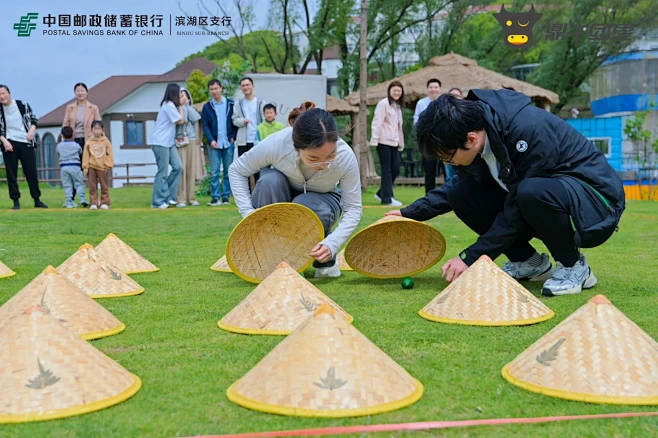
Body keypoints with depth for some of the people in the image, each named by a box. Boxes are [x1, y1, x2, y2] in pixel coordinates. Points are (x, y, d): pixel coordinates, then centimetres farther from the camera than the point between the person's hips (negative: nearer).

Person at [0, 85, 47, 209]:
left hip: (26, 143, 0)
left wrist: (32, 130, -8)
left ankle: (37, 200, 13)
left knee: (31, 172, 4)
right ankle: (16, 201, 7)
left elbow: (34, 119, 9)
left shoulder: (23, 105, 0)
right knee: (11, 174, 0)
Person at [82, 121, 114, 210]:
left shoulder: (106, 141, 0)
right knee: (92, 186, 2)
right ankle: (94, 203, 6)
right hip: (92, 167, 1)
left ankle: (104, 203, 11)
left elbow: (110, 154, 1)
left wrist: (108, 165, -6)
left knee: (104, 186, 4)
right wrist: (85, 167, -1)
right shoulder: (89, 142, 2)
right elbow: (86, 155, 3)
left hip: (103, 167, -1)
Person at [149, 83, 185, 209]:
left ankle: (169, 197, 8)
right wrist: (181, 106, -1)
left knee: (178, 167, 1)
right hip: (160, 142, -9)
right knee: (163, 172, -5)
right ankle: (158, 202, 2)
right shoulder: (169, 105, -15)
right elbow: (181, 121, -10)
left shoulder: (170, 105, 15)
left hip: (169, 142, 9)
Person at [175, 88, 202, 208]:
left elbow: (195, 119, -3)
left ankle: (190, 198, 6)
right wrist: (181, 107, -5)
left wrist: (187, 105, 2)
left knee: (191, 170, 1)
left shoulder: (191, 109, 16)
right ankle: (181, 199, -11)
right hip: (180, 142, -3)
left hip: (192, 141, 4)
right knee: (181, 169, -11)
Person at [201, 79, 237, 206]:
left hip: (228, 143, 0)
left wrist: (233, 137, -6)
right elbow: (205, 125, 3)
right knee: (214, 172, -3)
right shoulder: (207, 107, 6)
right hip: (214, 144, 0)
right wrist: (211, 140, -10)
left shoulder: (230, 104, 5)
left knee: (228, 172, 3)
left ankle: (226, 197, 9)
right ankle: (215, 197, -1)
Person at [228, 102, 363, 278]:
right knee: (270, 181, -33)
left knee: (305, 207, -36)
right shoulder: (275, 144, -35)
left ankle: (326, 260, -6)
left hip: (320, 202, -1)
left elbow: (353, 208, -23)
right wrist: (248, 212, -28)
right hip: (282, 197, 1)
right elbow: (236, 171, -17)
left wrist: (332, 244, -38)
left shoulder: (345, 156, -34)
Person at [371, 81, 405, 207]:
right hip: (384, 142, -8)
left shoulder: (398, 106, 18)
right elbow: (377, 123, -13)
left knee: (396, 169, 4)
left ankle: (381, 193, 18)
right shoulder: (383, 103, -7)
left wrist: (401, 143, 17)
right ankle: (387, 198, 2)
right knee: (386, 169, -4)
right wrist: (374, 140, -19)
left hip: (394, 142, 8)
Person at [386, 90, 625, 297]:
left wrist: (470, 258, -22)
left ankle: (574, 267, -12)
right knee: (461, 195, -7)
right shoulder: (477, 128, -7)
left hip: (596, 206, -8)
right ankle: (529, 261, 6)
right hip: (543, 193, 8)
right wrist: (411, 213, 1)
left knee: (531, 192, -39)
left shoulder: (529, 132, -31)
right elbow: (459, 184, 10)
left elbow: (516, 213, -26)